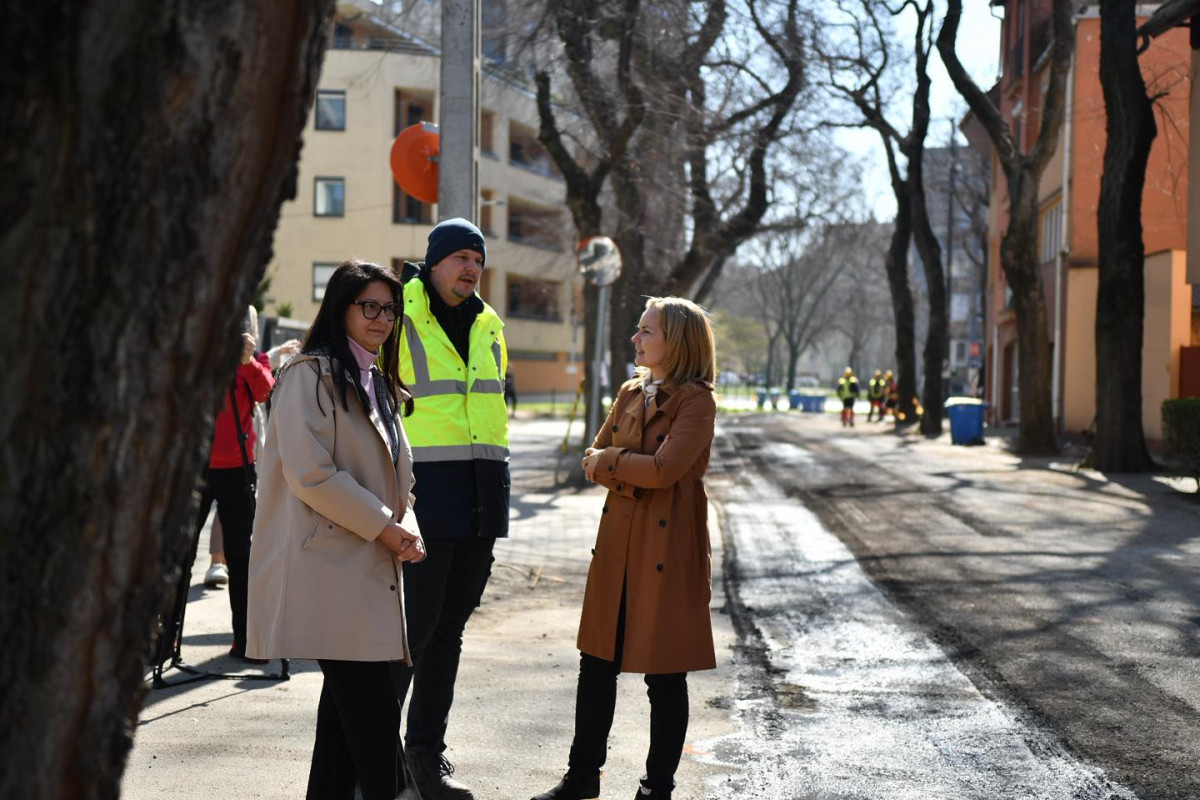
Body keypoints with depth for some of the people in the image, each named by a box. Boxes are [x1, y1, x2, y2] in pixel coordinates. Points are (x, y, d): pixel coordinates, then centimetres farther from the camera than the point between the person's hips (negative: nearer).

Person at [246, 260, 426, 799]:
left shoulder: (377, 383, 21)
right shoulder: (311, 374, -8)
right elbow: (312, 475, -16)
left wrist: (406, 529, 3)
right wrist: (383, 528, -13)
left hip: (370, 569, 9)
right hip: (329, 567, -9)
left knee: (349, 700, 9)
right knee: (372, 705, -13)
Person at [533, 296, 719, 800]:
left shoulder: (696, 401, -10)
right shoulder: (631, 392, 13)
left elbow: (663, 469, -20)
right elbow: (593, 460, 9)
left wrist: (608, 461, -7)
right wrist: (628, 473, -11)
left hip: (667, 544, -7)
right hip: (618, 539, 7)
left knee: (664, 675, 3)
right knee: (597, 664, 12)